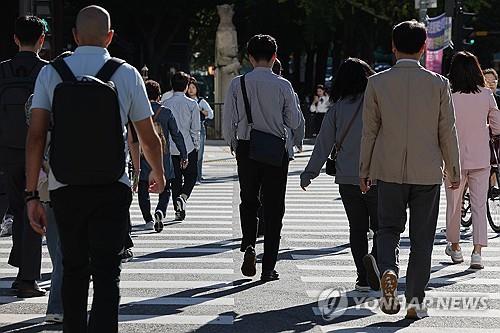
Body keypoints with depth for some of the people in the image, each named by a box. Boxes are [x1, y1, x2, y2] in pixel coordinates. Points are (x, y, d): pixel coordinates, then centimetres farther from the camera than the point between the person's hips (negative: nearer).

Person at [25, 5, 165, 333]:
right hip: (112, 189, -2)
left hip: (64, 189, 2)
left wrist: (32, 194, -4)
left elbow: (36, 136, -6)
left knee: (73, 269, 17)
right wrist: (158, 173, 25)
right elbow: (149, 137, 5)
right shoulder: (127, 74, -1)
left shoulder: (51, 73, 1)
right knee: (106, 272, -1)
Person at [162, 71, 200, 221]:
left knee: (175, 178, 11)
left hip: (171, 148, 2)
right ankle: (183, 197, -14)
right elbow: (195, 129, -6)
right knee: (191, 175, 12)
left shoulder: (166, 104, 0)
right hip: (189, 147, -2)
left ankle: (179, 210, 11)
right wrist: (197, 146, 5)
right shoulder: (192, 104, -7)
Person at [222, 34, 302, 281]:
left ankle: (249, 245, -6)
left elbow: (228, 121, -2)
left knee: (248, 201, 20)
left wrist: (232, 143, 15)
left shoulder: (238, 84, -4)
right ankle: (268, 268, 5)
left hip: (246, 149, 1)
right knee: (273, 208, 6)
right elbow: (294, 122, -2)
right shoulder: (282, 85, -6)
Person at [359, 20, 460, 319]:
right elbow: (448, 131, -1)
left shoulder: (377, 83, -4)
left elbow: (370, 131, 1)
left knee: (389, 228, 12)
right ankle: (415, 300, 9)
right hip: (428, 172, 0)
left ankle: (388, 271, -16)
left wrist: (365, 170, 11)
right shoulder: (439, 83, -5)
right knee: (422, 238, 9)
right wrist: (454, 170, 10)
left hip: (389, 171, 0)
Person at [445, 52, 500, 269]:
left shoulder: (448, 97, -12)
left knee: (454, 205, 15)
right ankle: (477, 251, -6)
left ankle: (454, 247, 30)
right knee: (479, 205, 4)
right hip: (480, 159, 1)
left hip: (455, 159, -1)